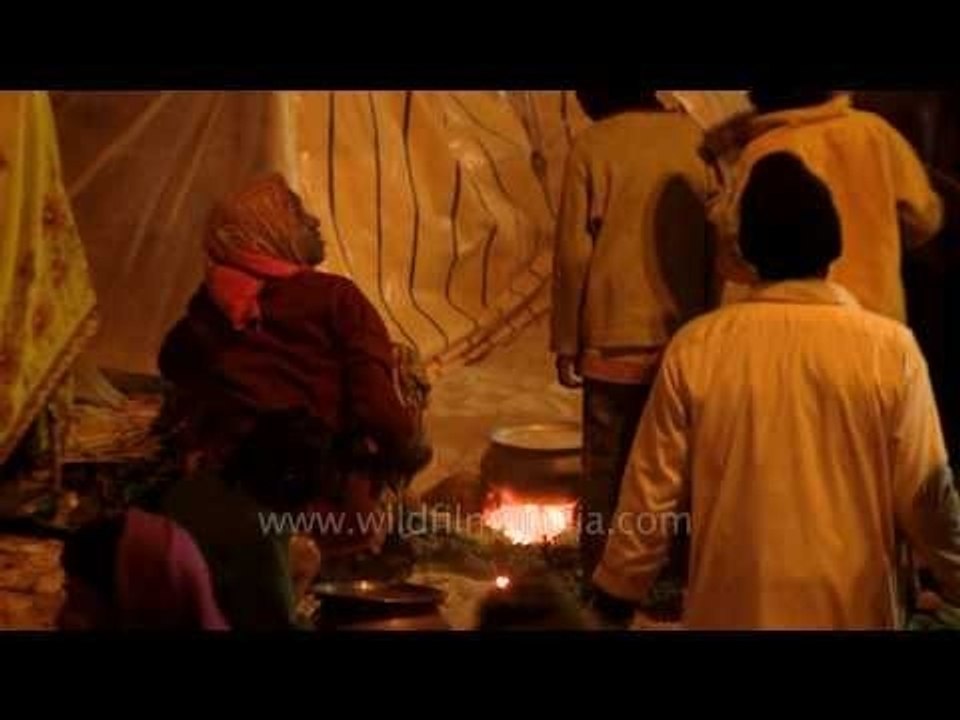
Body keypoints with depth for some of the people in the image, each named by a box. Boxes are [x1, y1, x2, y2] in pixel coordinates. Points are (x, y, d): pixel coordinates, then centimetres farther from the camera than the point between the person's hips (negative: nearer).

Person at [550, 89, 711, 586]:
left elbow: (573, 251, -8)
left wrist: (565, 341, -1)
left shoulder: (593, 145, -6)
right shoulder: (695, 138, 4)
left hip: (615, 336, -3)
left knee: (608, 467, 7)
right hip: (687, 335, 3)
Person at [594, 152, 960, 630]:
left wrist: (620, 587, 9)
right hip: (850, 606, 0)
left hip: (732, 606, 1)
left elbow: (652, 487, -4)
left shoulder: (696, 348, -8)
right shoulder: (890, 348, -11)